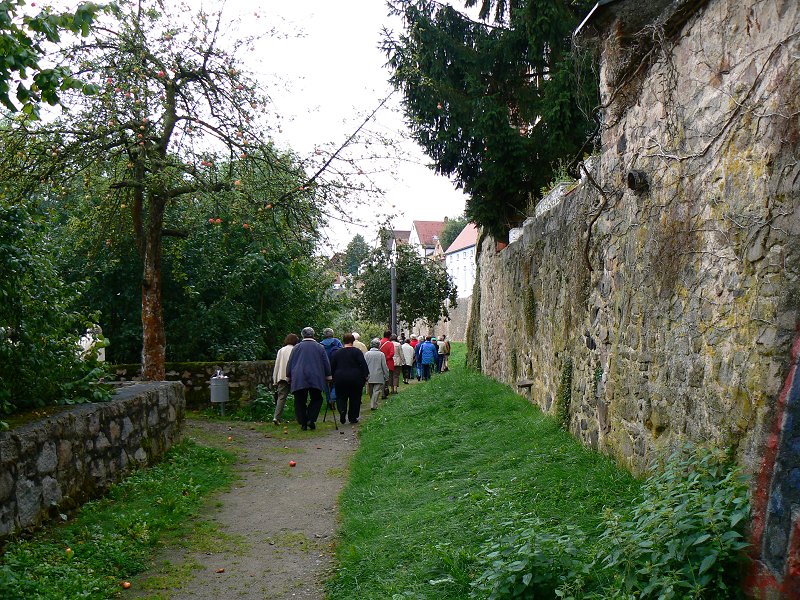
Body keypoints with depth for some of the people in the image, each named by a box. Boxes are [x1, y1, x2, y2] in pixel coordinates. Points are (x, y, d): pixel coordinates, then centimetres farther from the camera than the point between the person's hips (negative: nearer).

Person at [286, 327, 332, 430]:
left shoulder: (296, 347, 4)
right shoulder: (320, 347, 4)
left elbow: (289, 364, 7)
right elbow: (326, 364, 7)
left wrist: (288, 377, 17)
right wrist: (328, 377, 16)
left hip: (298, 379, 0)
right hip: (315, 379, 0)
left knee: (300, 401, 6)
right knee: (316, 399, 12)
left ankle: (303, 423, 4)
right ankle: (311, 420, -3)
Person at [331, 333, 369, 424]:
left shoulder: (337, 353, 6)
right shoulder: (357, 351, -4)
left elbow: (332, 367, 9)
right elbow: (363, 364, -11)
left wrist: (333, 377, 18)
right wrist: (366, 375, -6)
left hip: (340, 379, 2)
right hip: (355, 378, -2)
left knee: (341, 397, 11)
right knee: (355, 398, 10)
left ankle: (342, 410, -17)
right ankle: (353, 418, 13)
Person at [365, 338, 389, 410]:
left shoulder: (366, 354, -2)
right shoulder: (381, 354, -9)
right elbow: (384, 367, -5)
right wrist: (386, 376, 5)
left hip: (369, 377, 3)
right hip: (378, 377, -3)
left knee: (371, 392, 16)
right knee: (376, 391, 0)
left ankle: (372, 404, 25)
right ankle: (374, 405, -5)